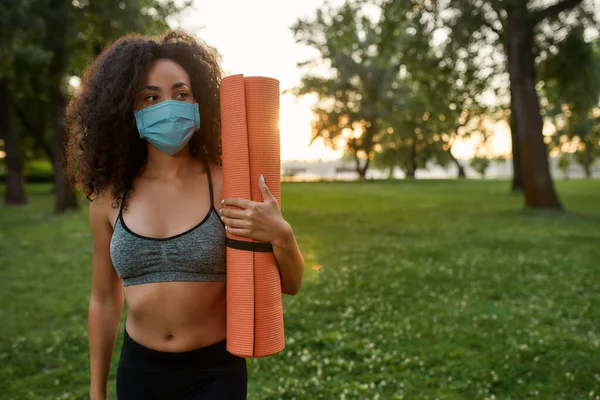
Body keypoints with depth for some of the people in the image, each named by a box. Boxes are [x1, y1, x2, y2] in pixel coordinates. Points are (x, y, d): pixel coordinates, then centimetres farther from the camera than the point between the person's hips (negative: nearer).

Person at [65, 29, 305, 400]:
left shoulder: (228, 184, -13)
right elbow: (104, 300, 6)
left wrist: (282, 236, -28)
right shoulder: (110, 197, -5)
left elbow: (289, 285, -6)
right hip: (138, 370, 3)